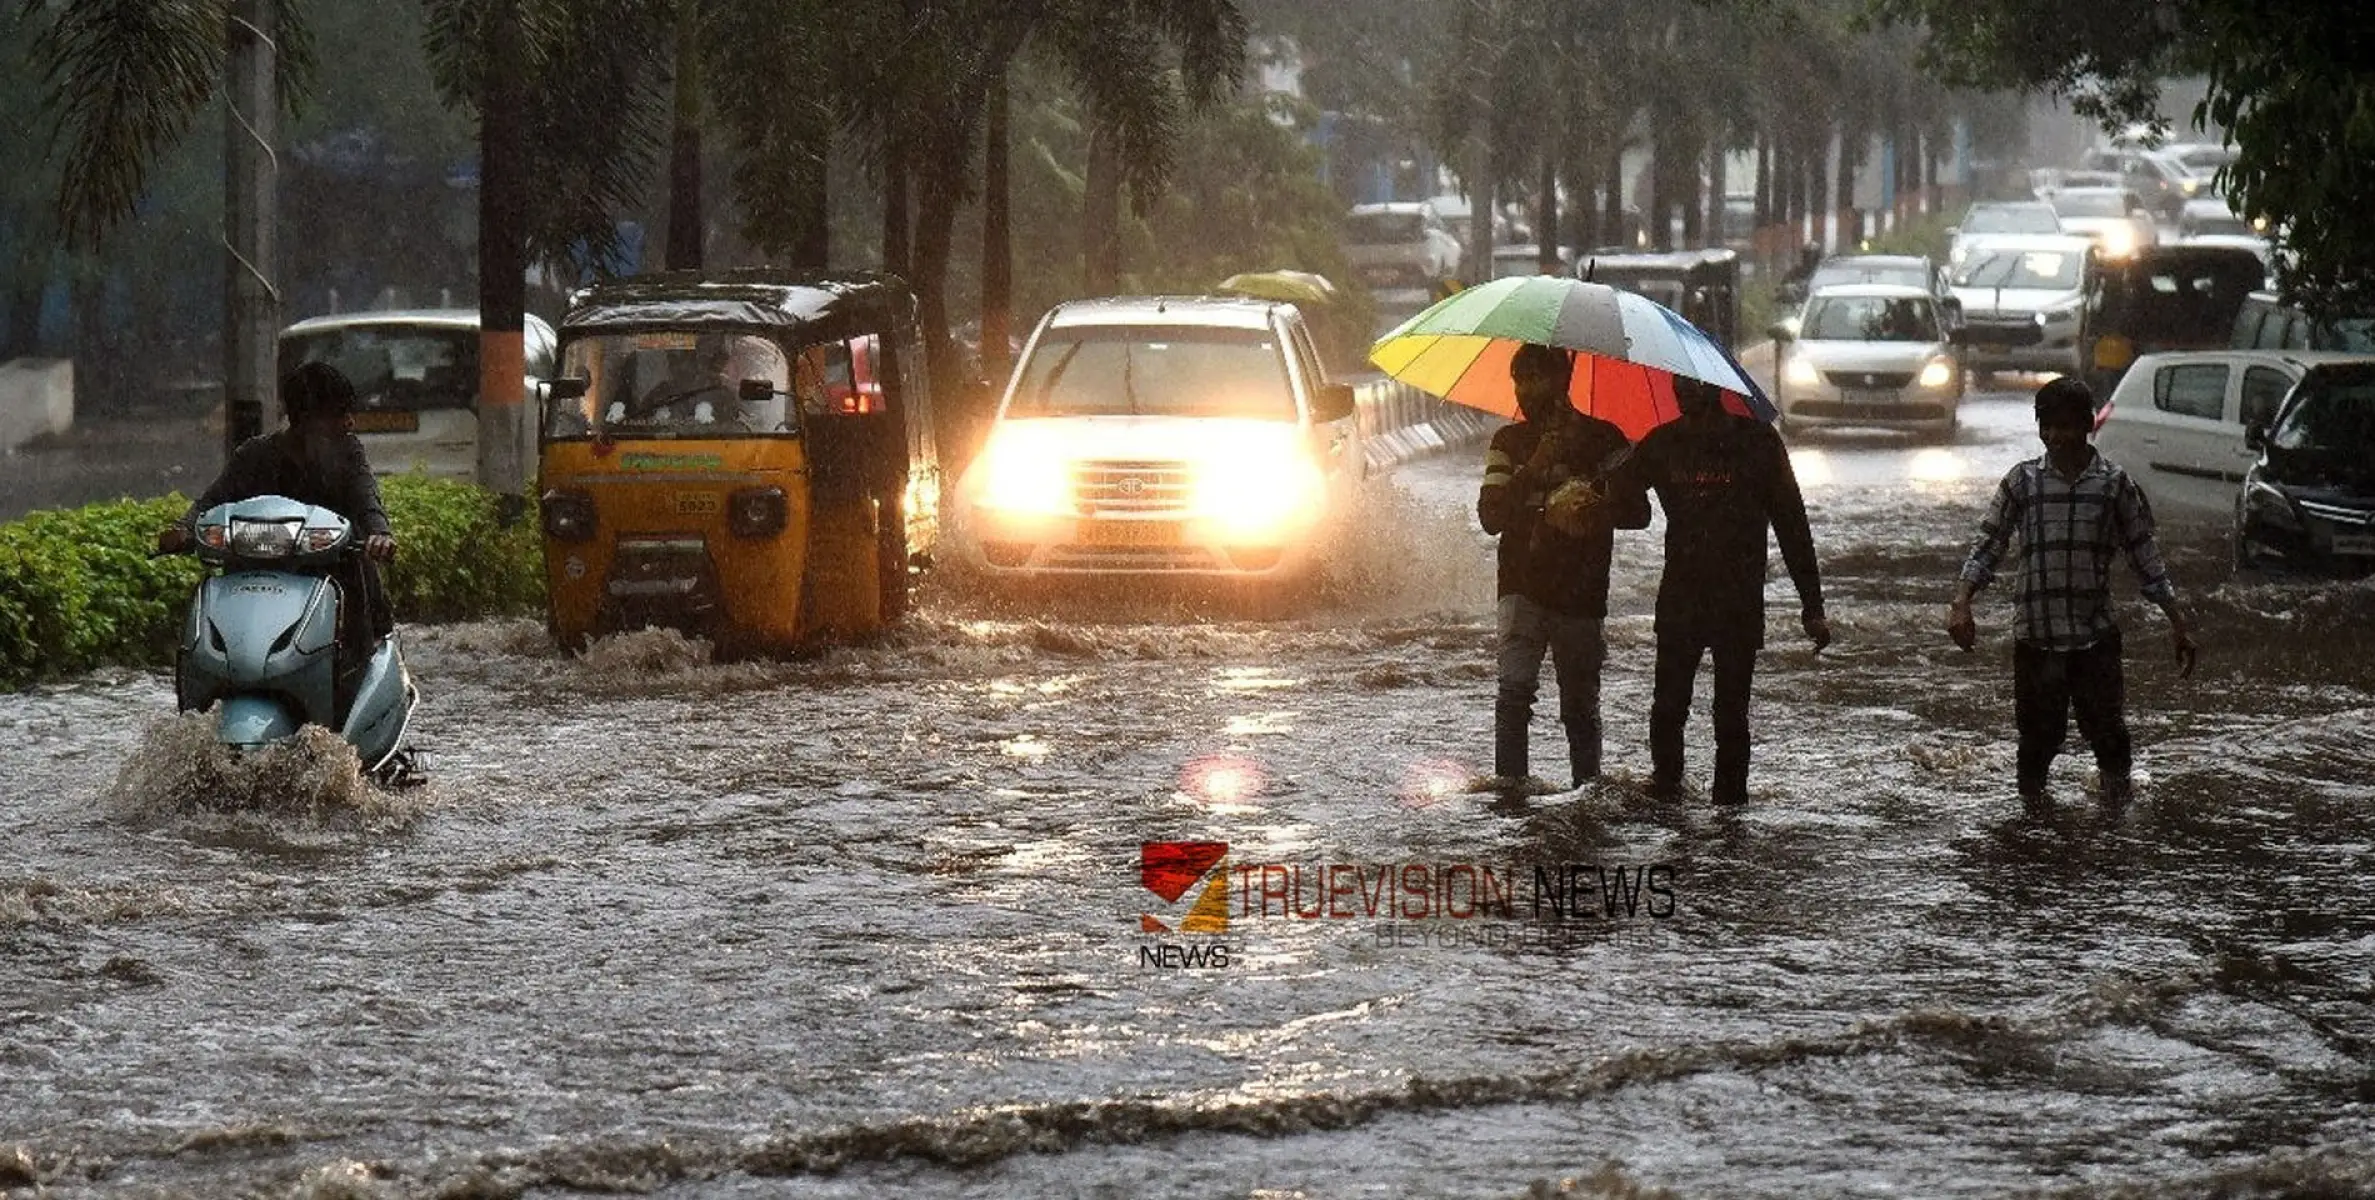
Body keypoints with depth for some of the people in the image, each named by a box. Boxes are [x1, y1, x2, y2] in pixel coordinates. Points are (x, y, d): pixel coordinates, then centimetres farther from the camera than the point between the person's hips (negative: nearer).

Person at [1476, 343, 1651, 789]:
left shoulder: (1601, 439, 2)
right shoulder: (1508, 441, 9)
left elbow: (1637, 512, 1)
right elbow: (1490, 516, -1)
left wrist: (1594, 511, -18)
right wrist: (1533, 469, -14)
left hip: (1581, 594, 0)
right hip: (1523, 587, 0)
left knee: (1580, 703, 7)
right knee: (1515, 684, -19)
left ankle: (1587, 786, 21)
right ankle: (1509, 784, -21)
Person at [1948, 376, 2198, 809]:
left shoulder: (2115, 485, 3)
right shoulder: (2022, 481, 3)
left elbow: (2146, 559, 7)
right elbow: (1987, 546, 1)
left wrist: (2178, 624, 4)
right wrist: (1961, 602, -14)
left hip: (2095, 633, 0)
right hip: (2035, 635, 0)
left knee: (2107, 732, 1)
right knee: (2038, 736, 4)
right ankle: (2031, 804, 23)